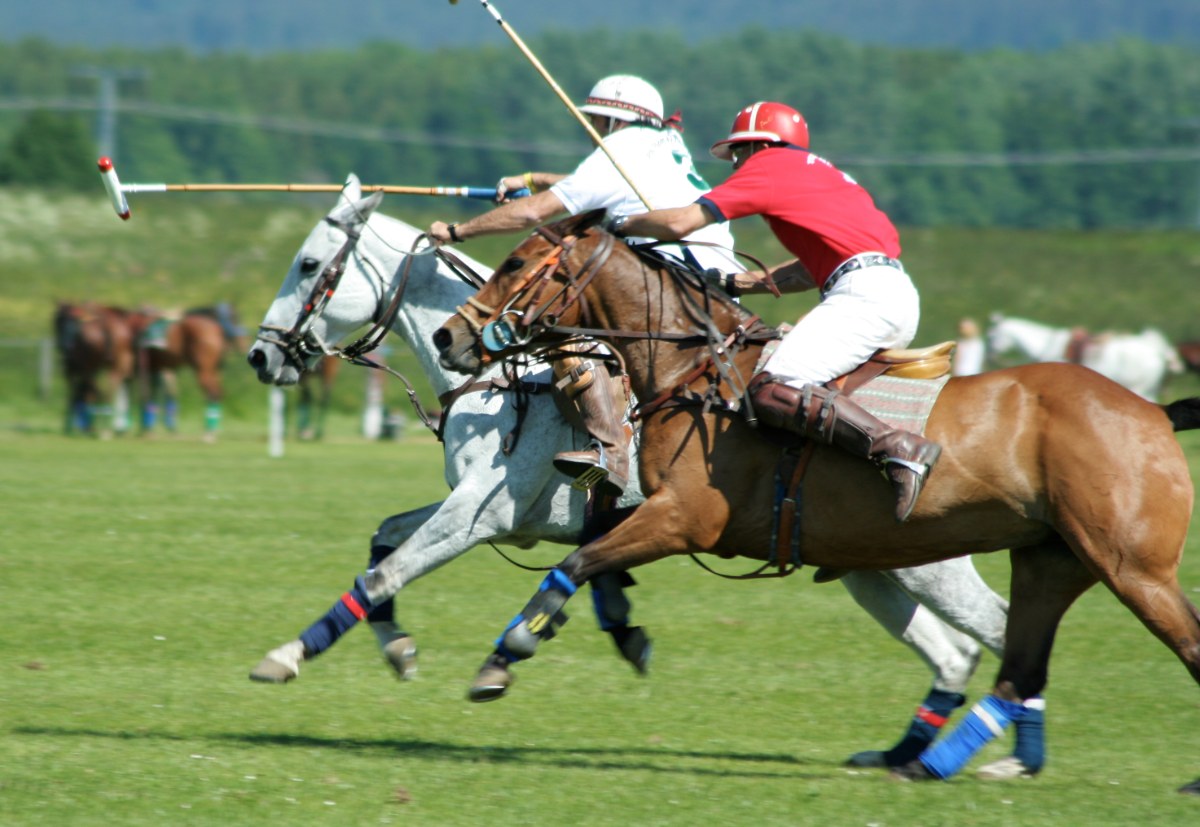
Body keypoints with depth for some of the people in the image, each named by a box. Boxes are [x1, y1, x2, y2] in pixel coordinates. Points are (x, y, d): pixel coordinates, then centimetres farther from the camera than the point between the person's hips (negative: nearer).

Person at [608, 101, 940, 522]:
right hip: (902, 297, 10)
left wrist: (621, 225, 15)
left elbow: (680, 222, -2)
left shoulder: (769, 165, 3)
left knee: (772, 391, -21)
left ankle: (898, 447, -32)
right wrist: (744, 281, 31)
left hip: (864, 294, -10)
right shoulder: (816, 172, 30)